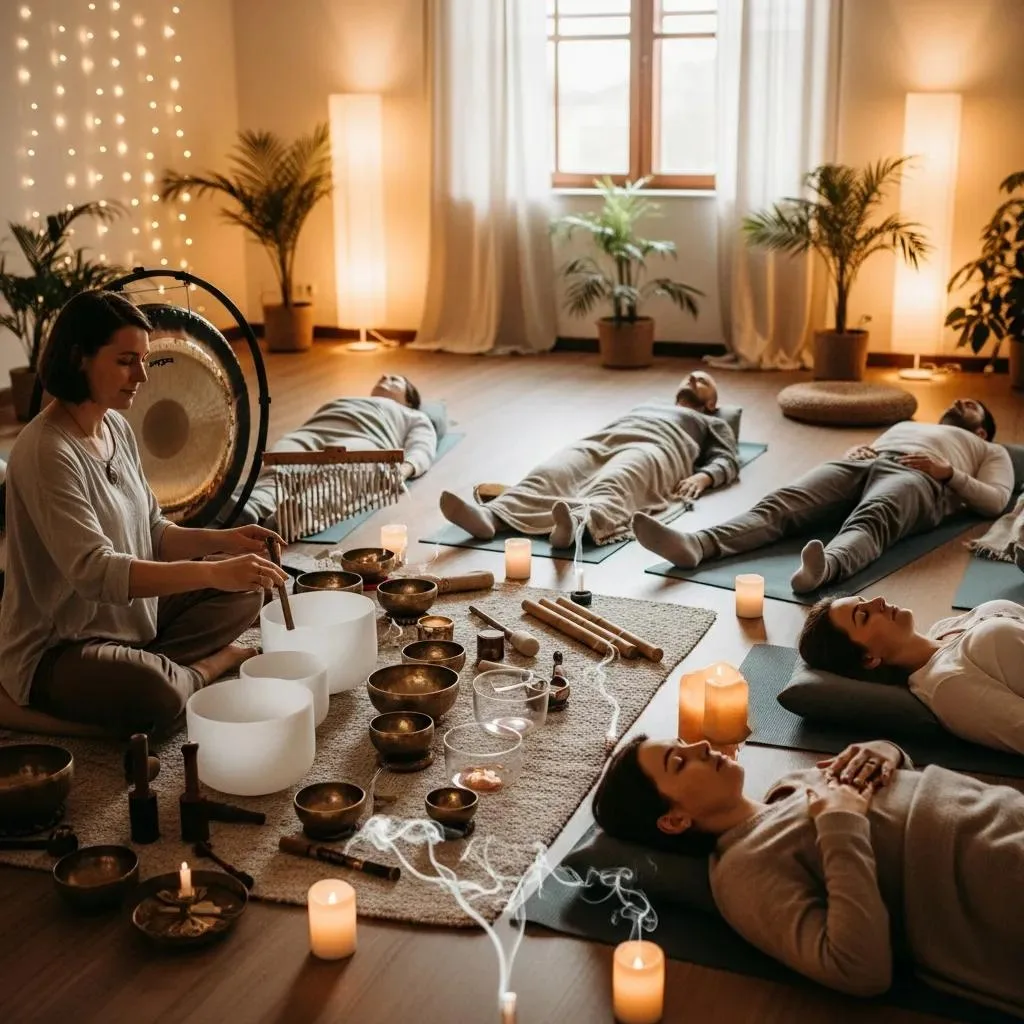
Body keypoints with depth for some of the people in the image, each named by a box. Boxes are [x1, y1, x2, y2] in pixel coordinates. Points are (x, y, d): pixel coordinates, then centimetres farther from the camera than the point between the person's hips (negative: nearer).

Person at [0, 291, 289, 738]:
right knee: (155, 694, -36)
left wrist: (223, 541, -9)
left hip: (134, 616, 9)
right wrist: (214, 572, -38)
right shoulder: (45, 450, -24)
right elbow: (95, 571, -32)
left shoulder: (116, 428, 4)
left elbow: (153, 535, 10)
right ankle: (207, 665, -4)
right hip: (57, 649, -9)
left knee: (244, 594, 5)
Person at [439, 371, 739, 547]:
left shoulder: (712, 424, 35)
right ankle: (490, 517, -56)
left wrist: (702, 476, -6)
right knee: (548, 474, -30)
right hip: (600, 440, 4)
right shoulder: (648, 405, 47)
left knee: (613, 486, -41)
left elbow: (726, 461, 17)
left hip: (653, 449, -4)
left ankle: (578, 524, -74)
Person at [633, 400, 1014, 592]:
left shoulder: (990, 451, 33)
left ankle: (826, 568, -74)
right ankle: (696, 544, -51)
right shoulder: (904, 425, 47)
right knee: (781, 503, -27)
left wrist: (949, 472, -2)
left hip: (918, 477, -4)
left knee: (870, 520, -41)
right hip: (861, 464, 4)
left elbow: (996, 502, 14)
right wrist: (855, 451, 10)